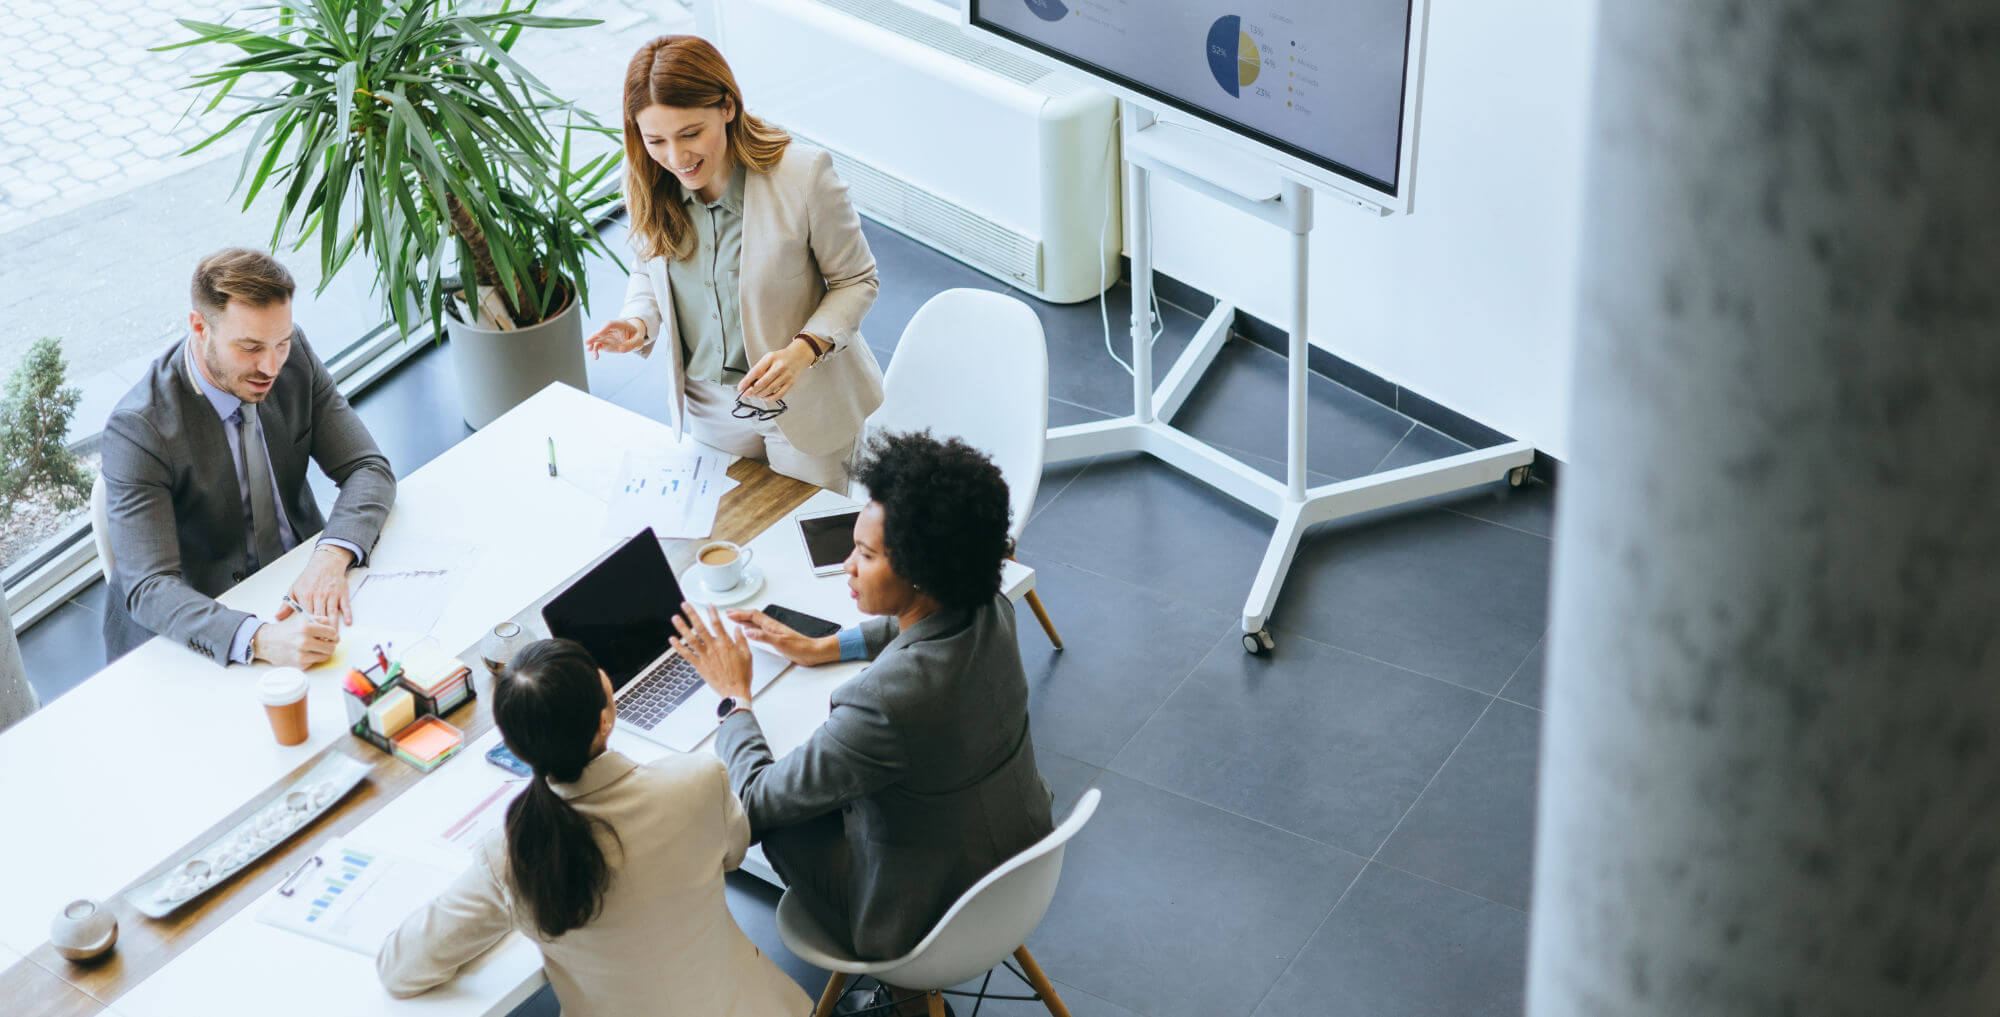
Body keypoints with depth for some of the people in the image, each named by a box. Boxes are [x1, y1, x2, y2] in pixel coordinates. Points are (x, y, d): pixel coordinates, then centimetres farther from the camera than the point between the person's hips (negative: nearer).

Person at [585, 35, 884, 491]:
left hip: (804, 408, -4)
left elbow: (856, 280, -13)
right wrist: (637, 323, -15)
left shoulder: (803, 175, -26)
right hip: (708, 409, 4)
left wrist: (804, 349, -29)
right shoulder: (648, 184, -12)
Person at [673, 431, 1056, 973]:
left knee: (778, 808, 14)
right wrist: (821, 647, 16)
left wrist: (735, 695, -6)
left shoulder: (885, 702, -37)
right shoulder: (989, 610, -15)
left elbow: (757, 801, -21)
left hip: (931, 922, -7)